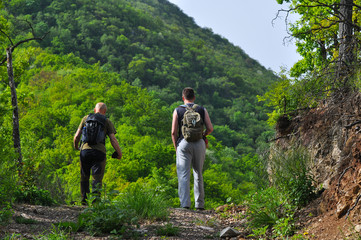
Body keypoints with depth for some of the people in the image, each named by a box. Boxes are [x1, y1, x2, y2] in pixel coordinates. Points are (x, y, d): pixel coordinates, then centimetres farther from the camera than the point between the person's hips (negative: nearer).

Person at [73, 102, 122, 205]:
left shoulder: (86, 118, 14)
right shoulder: (107, 122, 9)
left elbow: (77, 136, 13)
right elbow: (113, 140, 1)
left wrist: (76, 146, 32)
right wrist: (119, 153, 13)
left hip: (85, 150, 2)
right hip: (99, 152, -2)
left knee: (84, 177, 16)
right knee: (97, 178, 0)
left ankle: (84, 199, 13)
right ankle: (95, 200, -12)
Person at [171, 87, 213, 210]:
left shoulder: (178, 110, 3)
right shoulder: (202, 110, 7)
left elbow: (174, 132, -2)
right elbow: (210, 128, 1)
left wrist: (176, 147, 9)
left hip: (184, 143, -2)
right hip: (199, 143, 2)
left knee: (183, 175, -3)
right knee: (198, 174, 13)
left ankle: (185, 204, -16)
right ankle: (199, 204, 16)